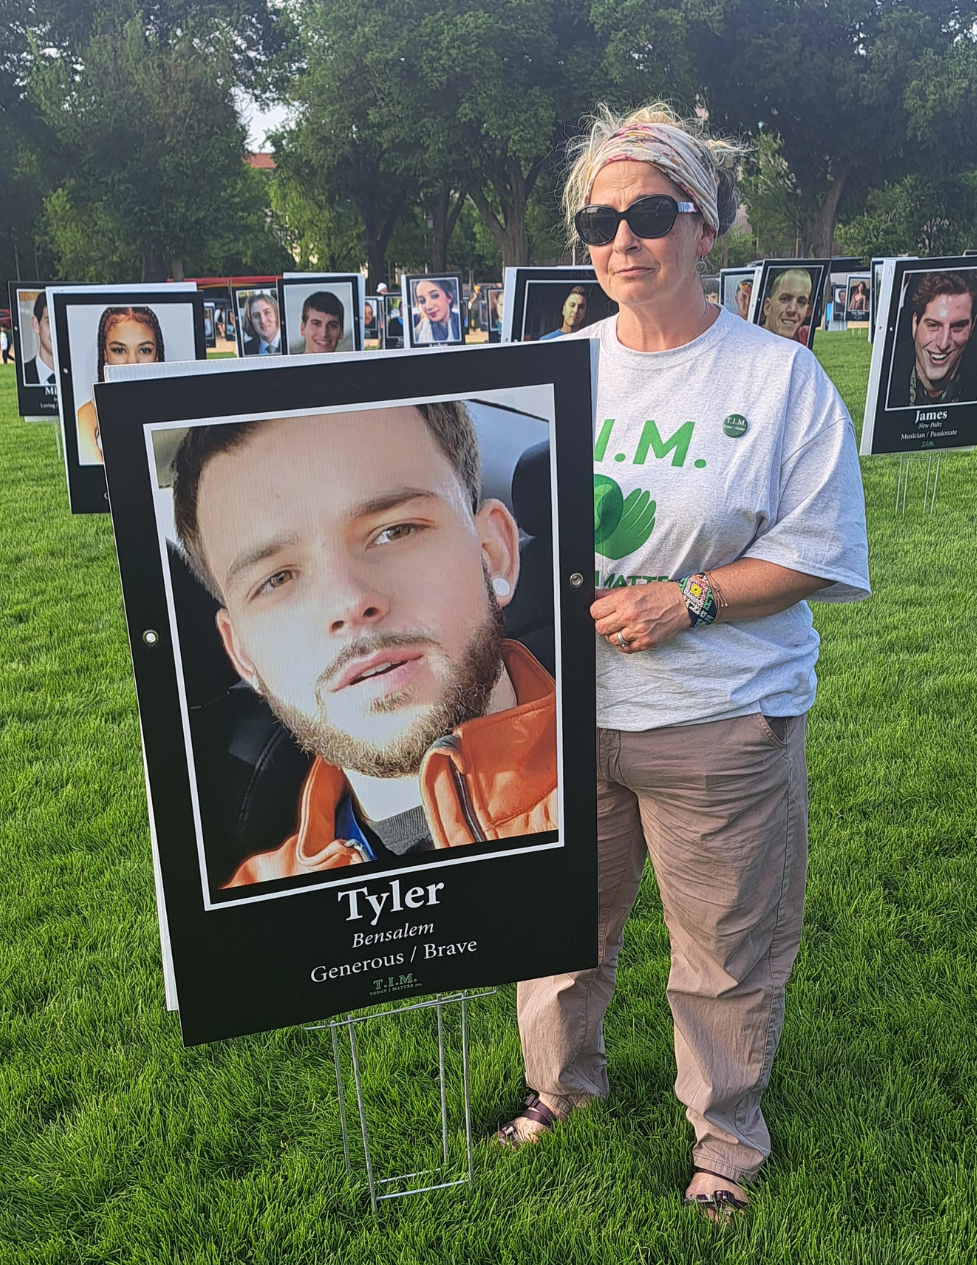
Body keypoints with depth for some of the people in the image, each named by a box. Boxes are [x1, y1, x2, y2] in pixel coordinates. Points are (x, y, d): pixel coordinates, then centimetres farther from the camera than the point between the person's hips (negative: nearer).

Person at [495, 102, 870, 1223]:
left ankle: (726, 1129, 41)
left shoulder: (779, 375, -6)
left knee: (726, 949, 13)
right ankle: (561, 1083, 47)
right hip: (559, 707, 3)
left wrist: (687, 599, -19)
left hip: (718, 722, -3)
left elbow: (815, 553, -7)